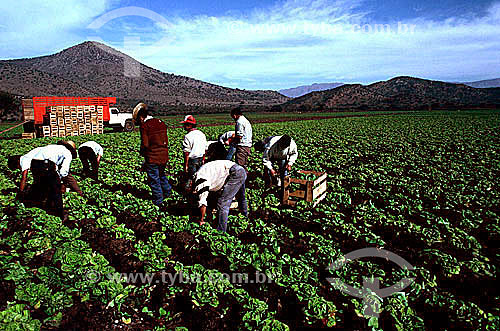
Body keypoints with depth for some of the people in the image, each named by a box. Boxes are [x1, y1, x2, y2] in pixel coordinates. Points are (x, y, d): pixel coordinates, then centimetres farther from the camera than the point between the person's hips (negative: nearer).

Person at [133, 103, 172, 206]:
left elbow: (145, 144, -15)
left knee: (154, 179, 7)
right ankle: (167, 191, 27)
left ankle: (158, 200, 14)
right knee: (161, 174, 28)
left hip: (152, 158, -6)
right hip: (164, 156, 7)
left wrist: (142, 152, 3)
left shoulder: (144, 125, -12)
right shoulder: (161, 123, 10)